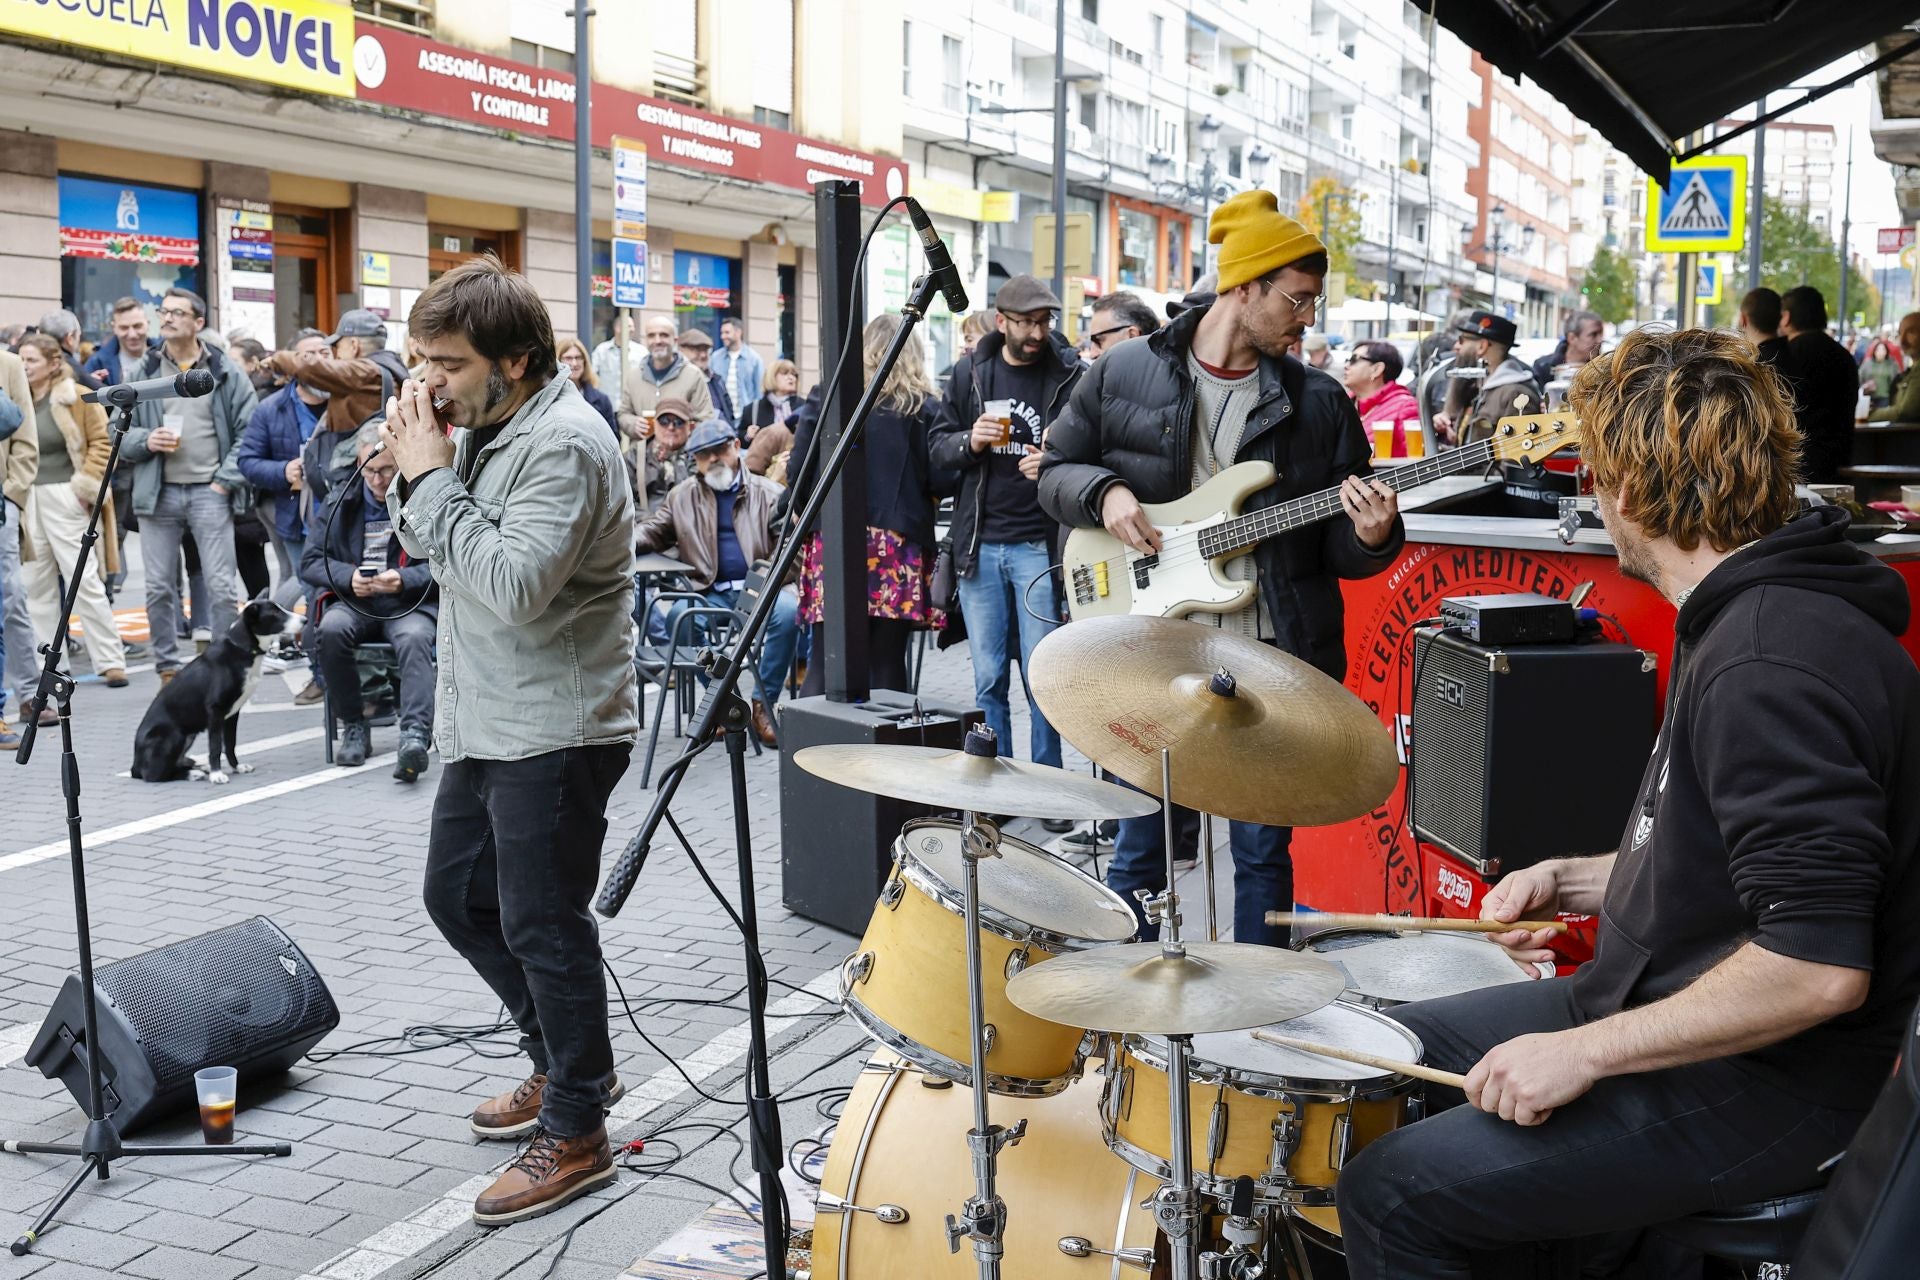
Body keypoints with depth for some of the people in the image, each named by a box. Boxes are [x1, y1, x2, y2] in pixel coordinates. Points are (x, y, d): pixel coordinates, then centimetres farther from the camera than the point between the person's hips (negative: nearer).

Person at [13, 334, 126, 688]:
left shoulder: (76, 398, -6)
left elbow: (102, 443, -7)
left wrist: (85, 486, -13)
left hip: (64, 499, -6)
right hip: (28, 502, 6)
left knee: (85, 582, -6)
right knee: (36, 586, 9)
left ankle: (110, 661, 0)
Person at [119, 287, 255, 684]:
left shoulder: (225, 372, 4)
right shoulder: (143, 372, 10)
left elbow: (249, 432, 1)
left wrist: (226, 480, -6)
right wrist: (145, 441, -9)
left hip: (209, 492, -2)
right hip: (158, 493, 2)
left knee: (222, 587, -3)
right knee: (159, 588, 5)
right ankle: (168, 669, 15)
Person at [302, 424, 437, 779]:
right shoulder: (341, 501, 13)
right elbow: (310, 562, 10)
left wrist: (404, 580, -20)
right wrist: (348, 577, -10)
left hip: (410, 603, -3)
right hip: (353, 602, 3)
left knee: (414, 639, -36)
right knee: (331, 629, -30)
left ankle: (415, 736, -46)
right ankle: (353, 727, -15)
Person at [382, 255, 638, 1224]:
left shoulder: (561, 442, -19)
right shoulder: (479, 426, 10)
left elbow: (514, 584, -28)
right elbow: (421, 548, 16)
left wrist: (432, 479, -21)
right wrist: (412, 471, -3)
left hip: (553, 733, -10)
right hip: (485, 724, 10)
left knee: (541, 927, -2)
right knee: (457, 898, 19)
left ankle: (576, 1134, 13)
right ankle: (566, 1062, 35)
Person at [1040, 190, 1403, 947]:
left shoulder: (1317, 401, 3)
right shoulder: (1124, 375, 1)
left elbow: (1339, 545, 4)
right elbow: (1056, 470, 10)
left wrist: (1369, 537, -18)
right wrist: (1105, 493, -10)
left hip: (1271, 655, 1)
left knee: (1264, 850, 9)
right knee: (1140, 846, 9)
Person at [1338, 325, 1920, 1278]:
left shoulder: (1771, 666, -28)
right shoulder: (1748, 616, 7)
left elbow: (1820, 967, -32)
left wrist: (1584, 1052, -25)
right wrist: (1577, 881, 7)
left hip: (1759, 1089, -10)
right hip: (1661, 1002, 10)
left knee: (1389, 1196, -14)